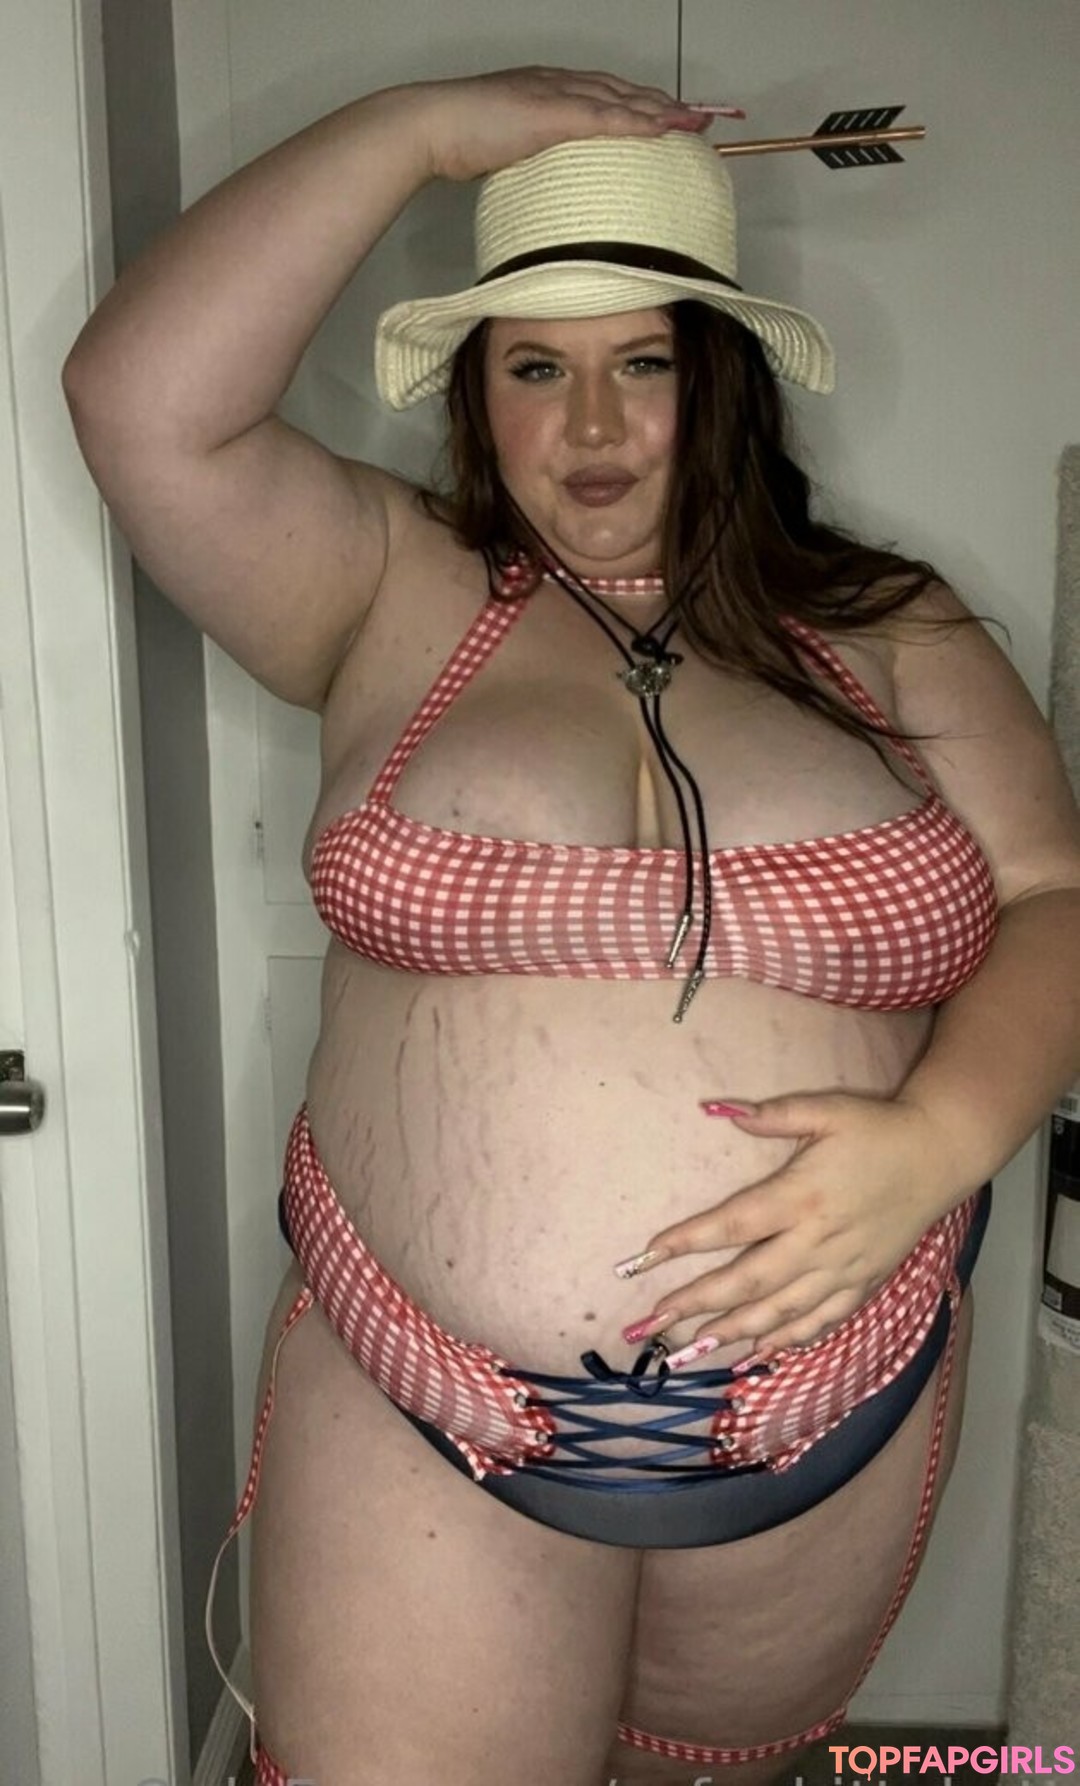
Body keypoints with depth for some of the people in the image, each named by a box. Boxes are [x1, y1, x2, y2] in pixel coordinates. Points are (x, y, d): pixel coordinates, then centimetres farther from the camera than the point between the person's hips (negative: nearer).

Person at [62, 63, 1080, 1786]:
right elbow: (142, 401, -13)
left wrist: (940, 1136, -20)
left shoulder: (889, 633, 2)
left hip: (837, 1414, 3)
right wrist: (423, 126, -10)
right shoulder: (398, 592, -1)